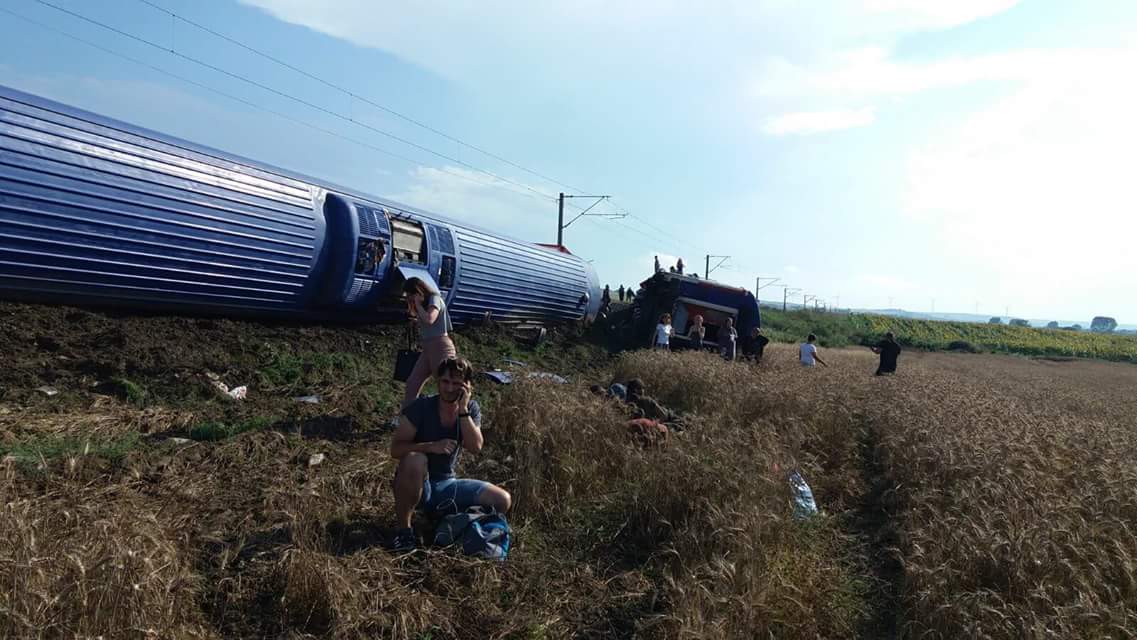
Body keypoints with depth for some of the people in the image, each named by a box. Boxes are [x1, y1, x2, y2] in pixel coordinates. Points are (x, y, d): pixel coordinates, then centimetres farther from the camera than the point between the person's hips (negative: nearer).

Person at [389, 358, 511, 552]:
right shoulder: (422, 406, -15)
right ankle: (403, 528, -17)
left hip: (447, 485, 4)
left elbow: (475, 447, -19)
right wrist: (431, 446, -35)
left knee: (502, 501, -11)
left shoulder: (471, 409, -4)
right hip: (415, 484, -3)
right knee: (415, 460, -38)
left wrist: (462, 409, -26)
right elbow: (395, 448, -20)